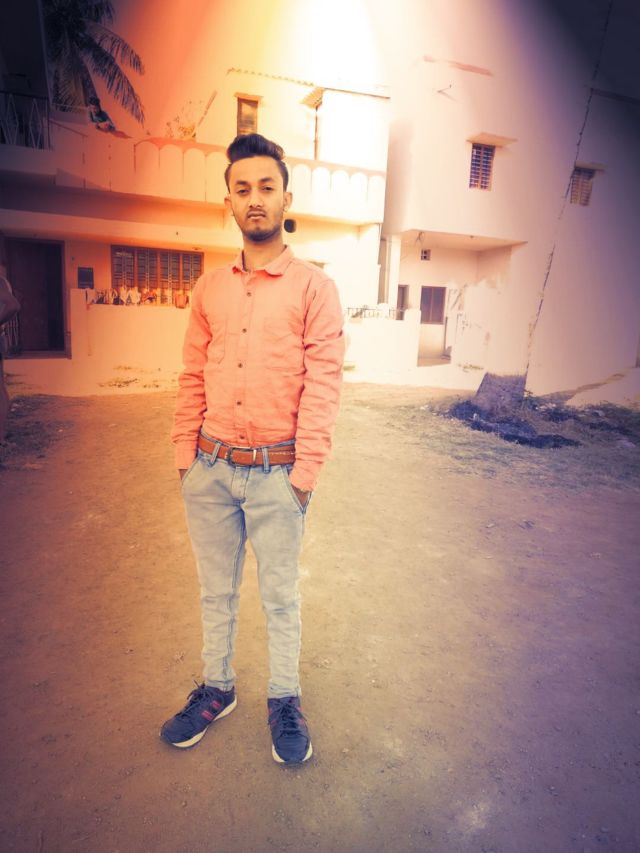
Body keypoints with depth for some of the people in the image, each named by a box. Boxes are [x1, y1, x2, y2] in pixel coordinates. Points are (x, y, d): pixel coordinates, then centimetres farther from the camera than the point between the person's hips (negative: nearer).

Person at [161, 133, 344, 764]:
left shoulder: (314, 286, -2)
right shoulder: (209, 289, 9)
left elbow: (323, 381, -9)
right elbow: (192, 378, 9)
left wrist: (306, 469, -13)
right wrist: (184, 453, 3)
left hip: (276, 474, -3)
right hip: (210, 471, 4)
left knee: (280, 594, 12)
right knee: (215, 589, 18)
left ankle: (284, 701, 33)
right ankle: (216, 689, 38)